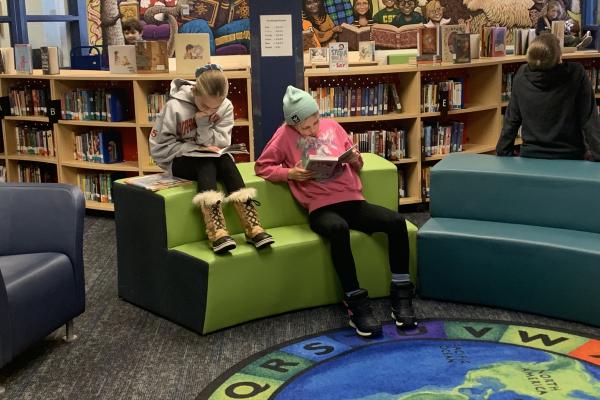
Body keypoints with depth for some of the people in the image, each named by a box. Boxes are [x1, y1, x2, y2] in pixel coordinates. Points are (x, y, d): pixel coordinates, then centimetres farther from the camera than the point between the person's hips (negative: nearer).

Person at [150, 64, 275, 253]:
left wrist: (203, 123, -25)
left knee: (226, 160, -30)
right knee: (207, 163, -33)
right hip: (180, 161, -3)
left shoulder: (226, 107, -8)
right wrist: (196, 148, -23)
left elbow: (221, 145, -10)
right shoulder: (174, 107, -18)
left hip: (211, 160, 3)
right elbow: (159, 148, -15)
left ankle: (252, 226, -38)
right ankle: (217, 232, -48)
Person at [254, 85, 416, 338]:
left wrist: (355, 159, 0)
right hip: (321, 206, -4)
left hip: (352, 200, 4)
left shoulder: (332, 126, 17)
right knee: (338, 229, -40)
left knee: (396, 221, -23)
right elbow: (262, 167, 9)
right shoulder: (285, 135, 8)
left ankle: (401, 296, -13)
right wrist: (290, 173, -8)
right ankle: (356, 304, -30)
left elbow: (357, 165, 25)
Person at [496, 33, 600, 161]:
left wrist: (502, 153, 8)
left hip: (530, 155, 2)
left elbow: (511, 120, -1)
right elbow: (589, 121, -15)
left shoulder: (521, 75, -8)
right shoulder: (576, 74, -17)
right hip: (569, 156, -2)